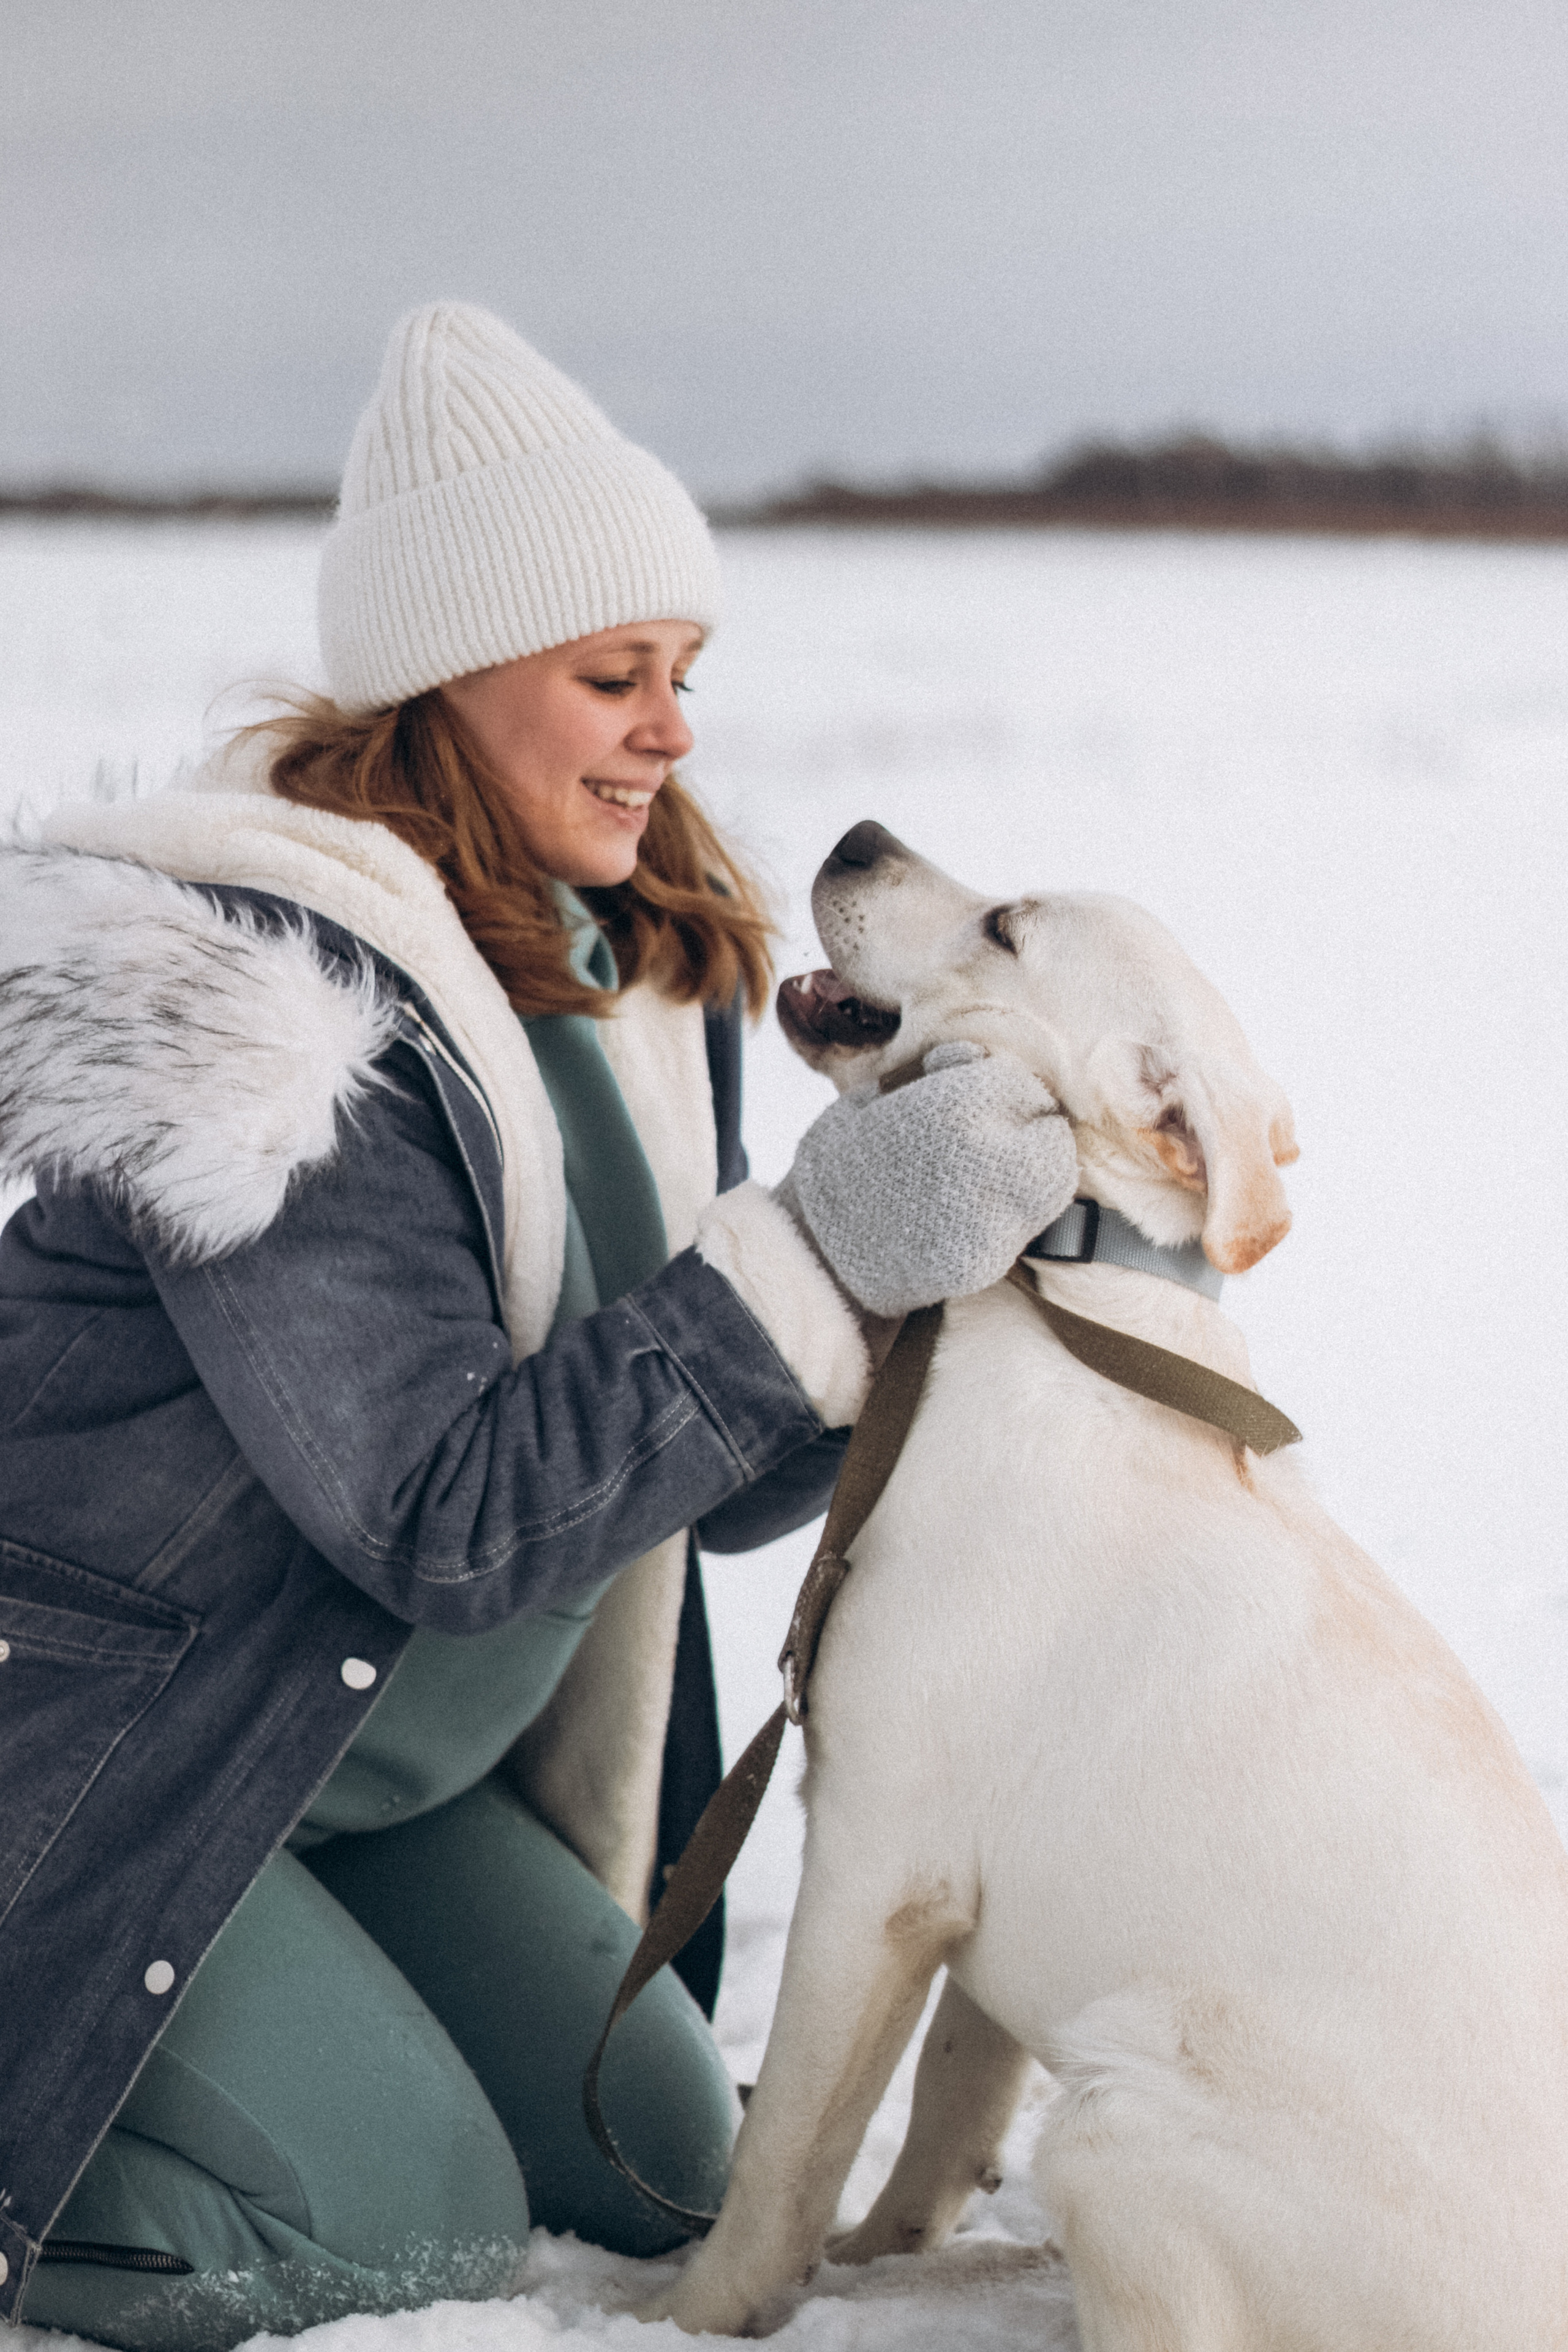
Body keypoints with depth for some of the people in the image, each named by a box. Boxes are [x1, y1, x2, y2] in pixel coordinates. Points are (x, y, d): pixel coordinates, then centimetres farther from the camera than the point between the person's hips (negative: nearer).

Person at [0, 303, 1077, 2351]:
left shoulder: (643, 982, 1)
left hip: (383, 1762, 9)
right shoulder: (263, 1002, -26)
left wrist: (958, 1272, -14)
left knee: (664, 2169, 8)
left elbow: (714, 1471, 2)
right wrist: (827, 1257, -33)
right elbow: (452, 1518, -30)